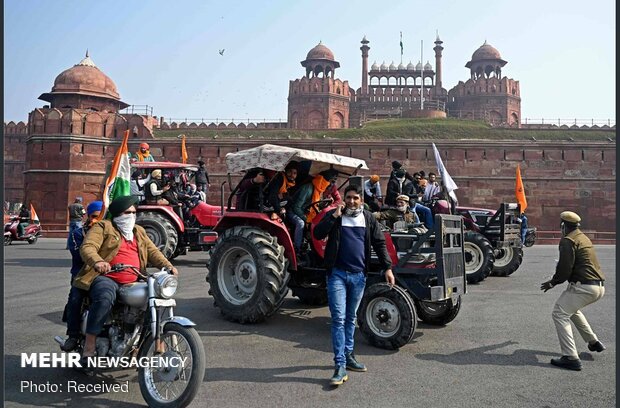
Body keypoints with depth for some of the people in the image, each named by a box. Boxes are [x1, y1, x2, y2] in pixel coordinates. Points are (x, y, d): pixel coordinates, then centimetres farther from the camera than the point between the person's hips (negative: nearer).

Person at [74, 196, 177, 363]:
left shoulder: (139, 232, 24)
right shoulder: (103, 227, 6)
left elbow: (152, 251, 15)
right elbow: (87, 247, -9)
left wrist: (168, 266, -5)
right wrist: (97, 261, -32)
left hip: (132, 283, 6)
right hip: (106, 278, -6)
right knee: (105, 298, -36)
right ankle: (89, 347, -25)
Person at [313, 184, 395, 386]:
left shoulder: (369, 219, 8)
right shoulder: (333, 215, 1)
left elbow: (379, 244, 8)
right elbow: (318, 234, -11)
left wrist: (387, 267, -1)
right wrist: (334, 216, -17)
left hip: (358, 275, 3)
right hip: (337, 273, -3)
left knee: (350, 318, 16)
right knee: (338, 318, -7)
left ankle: (348, 355, 29)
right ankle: (340, 365, -6)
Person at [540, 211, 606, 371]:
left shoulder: (568, 240, -11)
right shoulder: (584, 238, 19)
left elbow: (565, 268, -16)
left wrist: (552, 282, -1)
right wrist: (557, 278, 27)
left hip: (584, 287, -10)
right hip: (599, 287, 10)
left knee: (559, 314, -7)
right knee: (572, 309, 30)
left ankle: (571, 358, -13)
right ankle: (594, 342, 35)